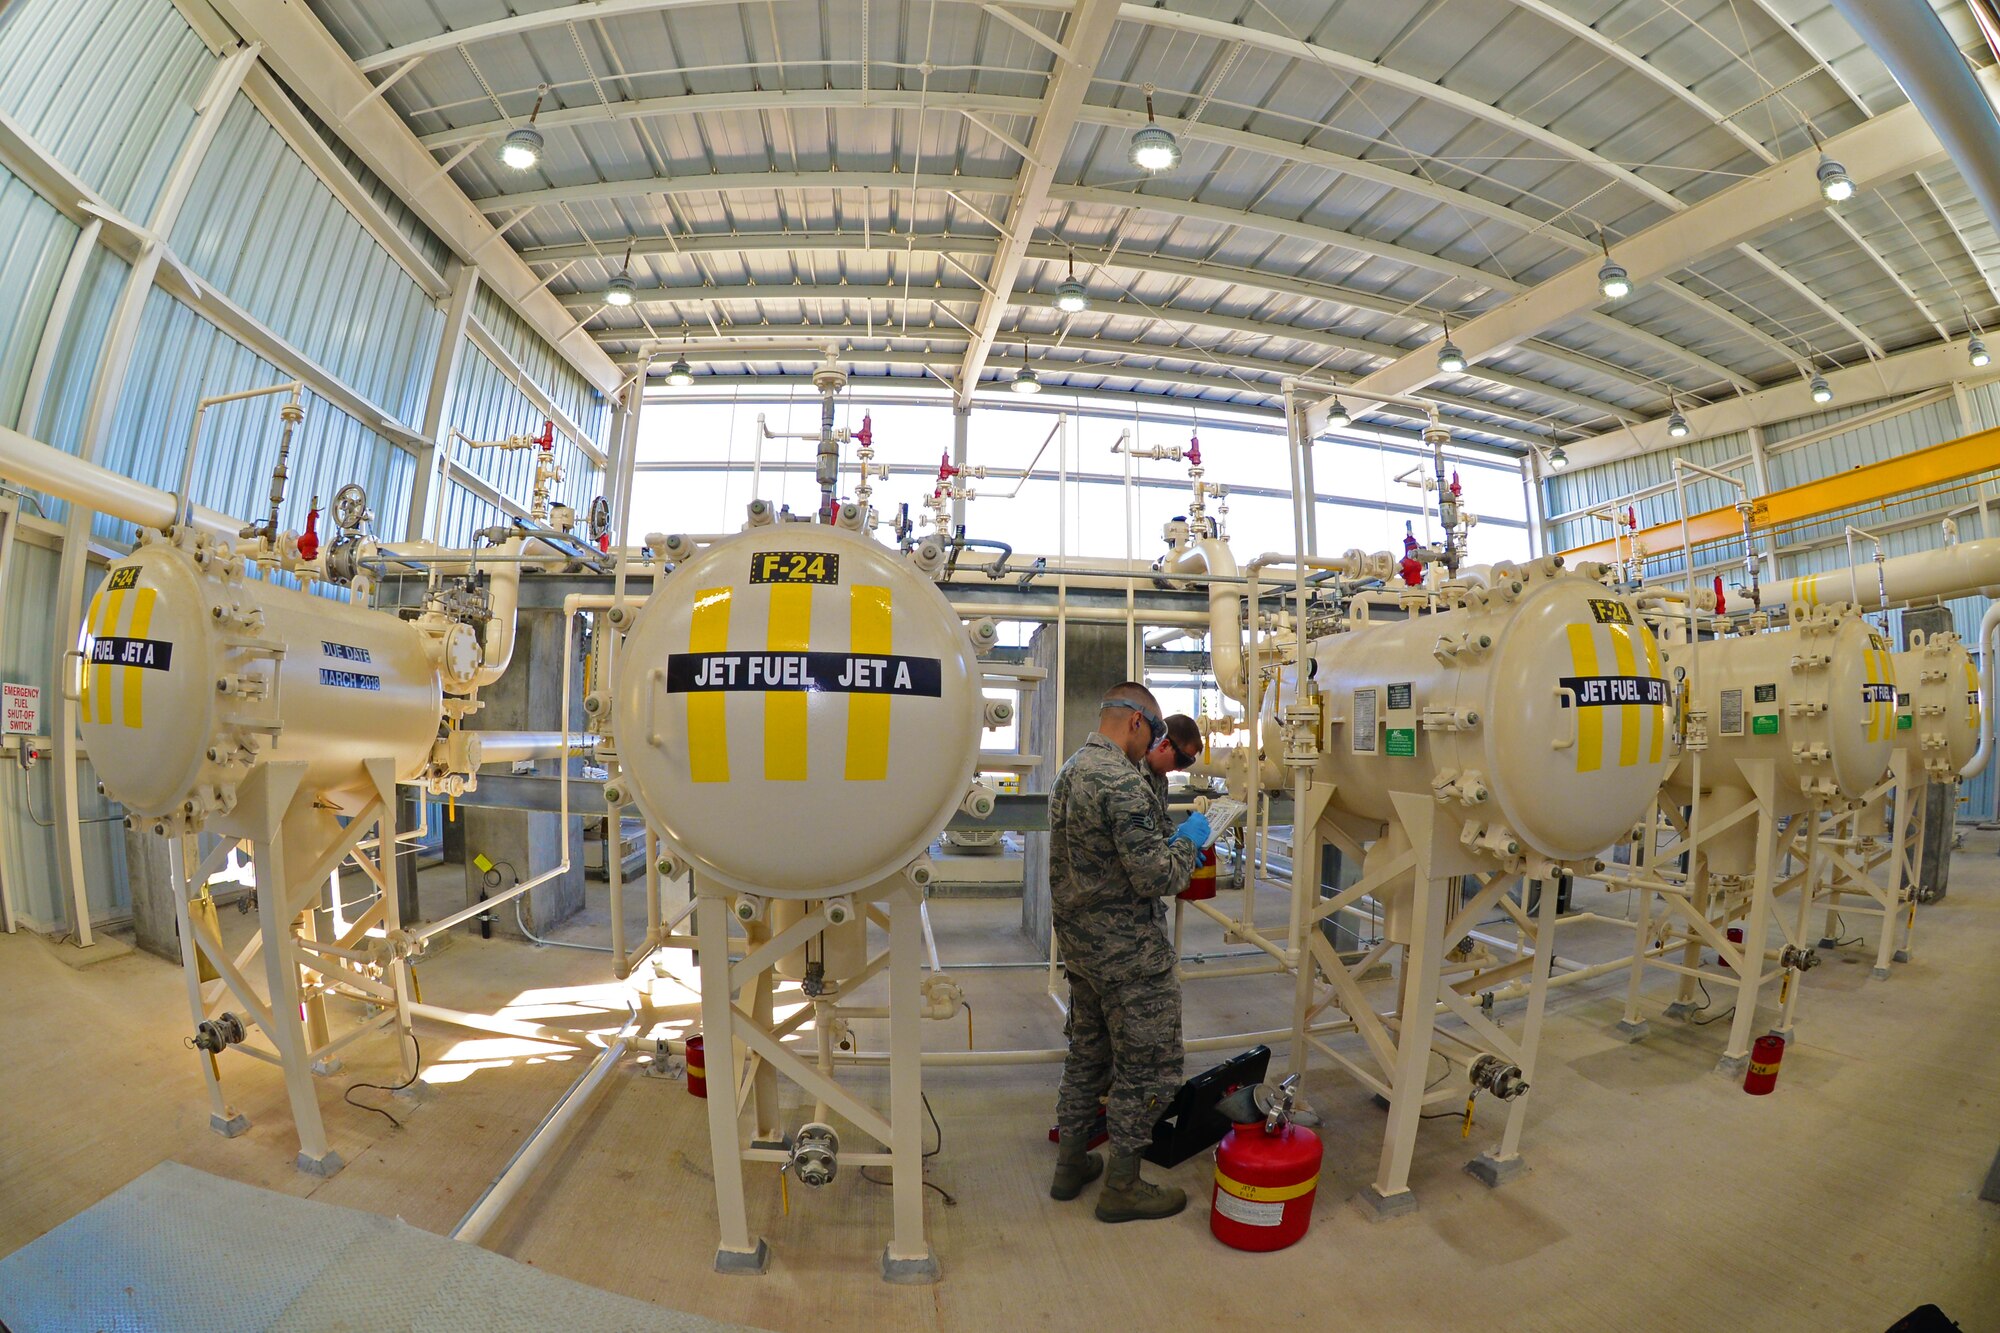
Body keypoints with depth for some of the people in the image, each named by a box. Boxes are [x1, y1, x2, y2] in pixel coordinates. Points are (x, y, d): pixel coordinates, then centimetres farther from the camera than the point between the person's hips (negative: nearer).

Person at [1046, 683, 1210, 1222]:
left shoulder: (1071, 770, 7)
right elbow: (1158, 878, -24)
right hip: (1129, 951, -9)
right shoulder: (1123, 782, -24)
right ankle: (1122, 1186, 21)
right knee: (1149, 1066, 8)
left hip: (1080, 944, 9)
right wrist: (1188, 842, -6)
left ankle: (1071, 1163, 35)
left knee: (1088, 1054, 22)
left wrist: (1167, 842, 18)